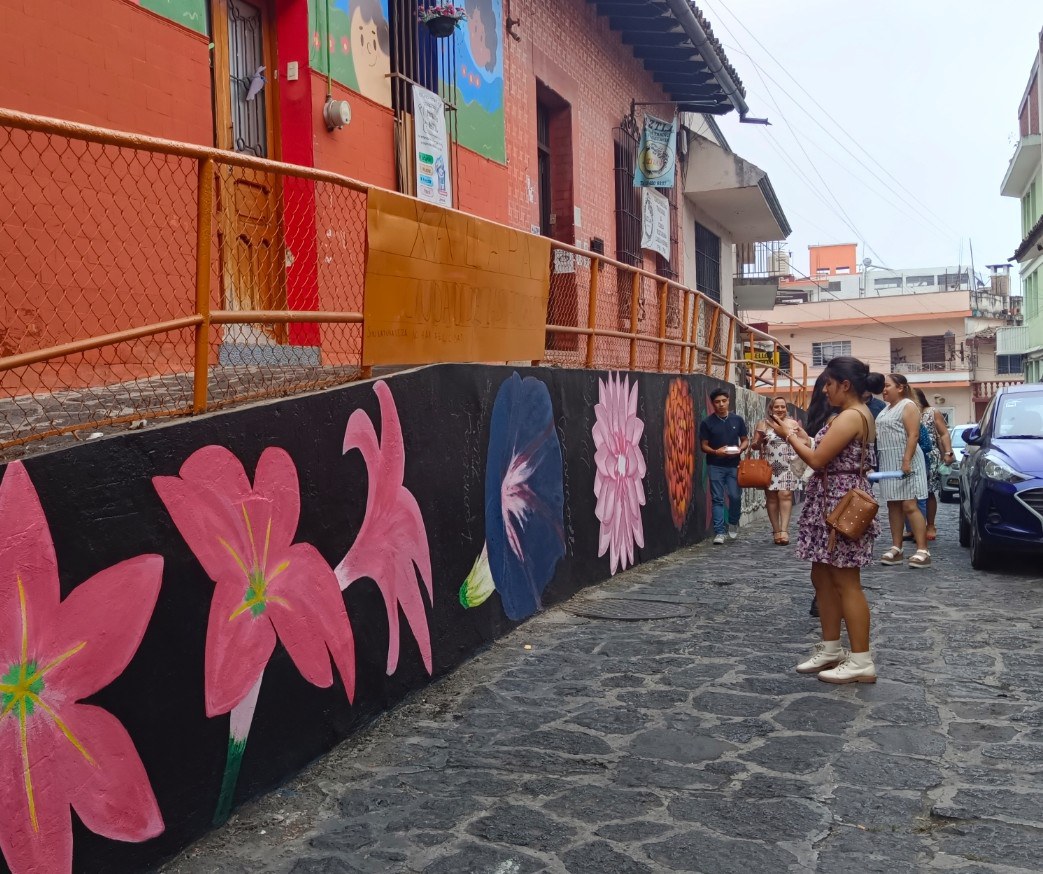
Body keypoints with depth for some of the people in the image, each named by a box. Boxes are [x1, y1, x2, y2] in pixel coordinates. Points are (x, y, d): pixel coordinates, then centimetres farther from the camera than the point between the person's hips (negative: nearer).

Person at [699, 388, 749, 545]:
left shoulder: (737, 420, 4)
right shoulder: (707, 422, -2)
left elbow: (745, 440, 11)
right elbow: (703, 446, 0)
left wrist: (740, 449, -10)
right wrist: (716, 452, -19)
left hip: (734, 465, 1)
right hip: (715, 466, -1)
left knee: (735, 496, -1)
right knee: (717, 499, -1)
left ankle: (733, 522, 27)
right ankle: (719, 532, 3)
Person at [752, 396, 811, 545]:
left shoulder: (793, 423, 6)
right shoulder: (763, 424, 5)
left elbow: (807, 441, 11)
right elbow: (754, 446, 6)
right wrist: (759, 440, -15)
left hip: (788, 467, -1)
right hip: (769, 467, 1)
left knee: (785, 495, -12)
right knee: (771, 498, 1)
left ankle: (784, 530, -15)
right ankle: (776, 531, 8)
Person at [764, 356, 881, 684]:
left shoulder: (850, 417, -17)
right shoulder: (858, 414, 16)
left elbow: (817, 460, -20)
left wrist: (789, 435, -7)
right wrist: (799, 435, 12)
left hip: (840, 504, -11)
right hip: (832, 504, 11)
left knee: (846, 582, -6)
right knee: (823, 578, 14)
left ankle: (861, 661, 0)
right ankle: (830, 649, 23)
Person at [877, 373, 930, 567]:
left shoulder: (908, 406, -8)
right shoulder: (887, 409, 18)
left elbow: (913, 436, -17)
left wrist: (907, 461, -25)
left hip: (904, 462, -9)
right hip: (888, 463, 9)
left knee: (909, 506, -12)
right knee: (893, 506, 7)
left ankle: (922, 551, -12)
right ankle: (896, 549, 10)